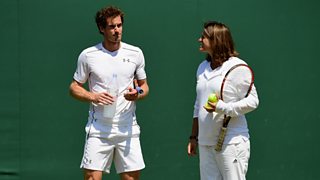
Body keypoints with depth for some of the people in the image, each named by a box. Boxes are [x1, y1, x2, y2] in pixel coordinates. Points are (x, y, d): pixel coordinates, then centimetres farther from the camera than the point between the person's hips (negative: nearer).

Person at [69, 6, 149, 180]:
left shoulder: (135, 53, 5)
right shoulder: (88, 55, 0)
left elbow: (144, 86, 15)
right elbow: (74, 87, 7)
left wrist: (137, 94, -9)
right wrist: (94, 97, -12)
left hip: (128, 129, 2)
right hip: (98, 130, -2)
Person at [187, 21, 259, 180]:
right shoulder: (202, 67, 15)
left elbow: (252, 100, -11)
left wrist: (223, 107, -21)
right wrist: (194, 137, 20)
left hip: (231, 142, -7)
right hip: (205, 142, 7)